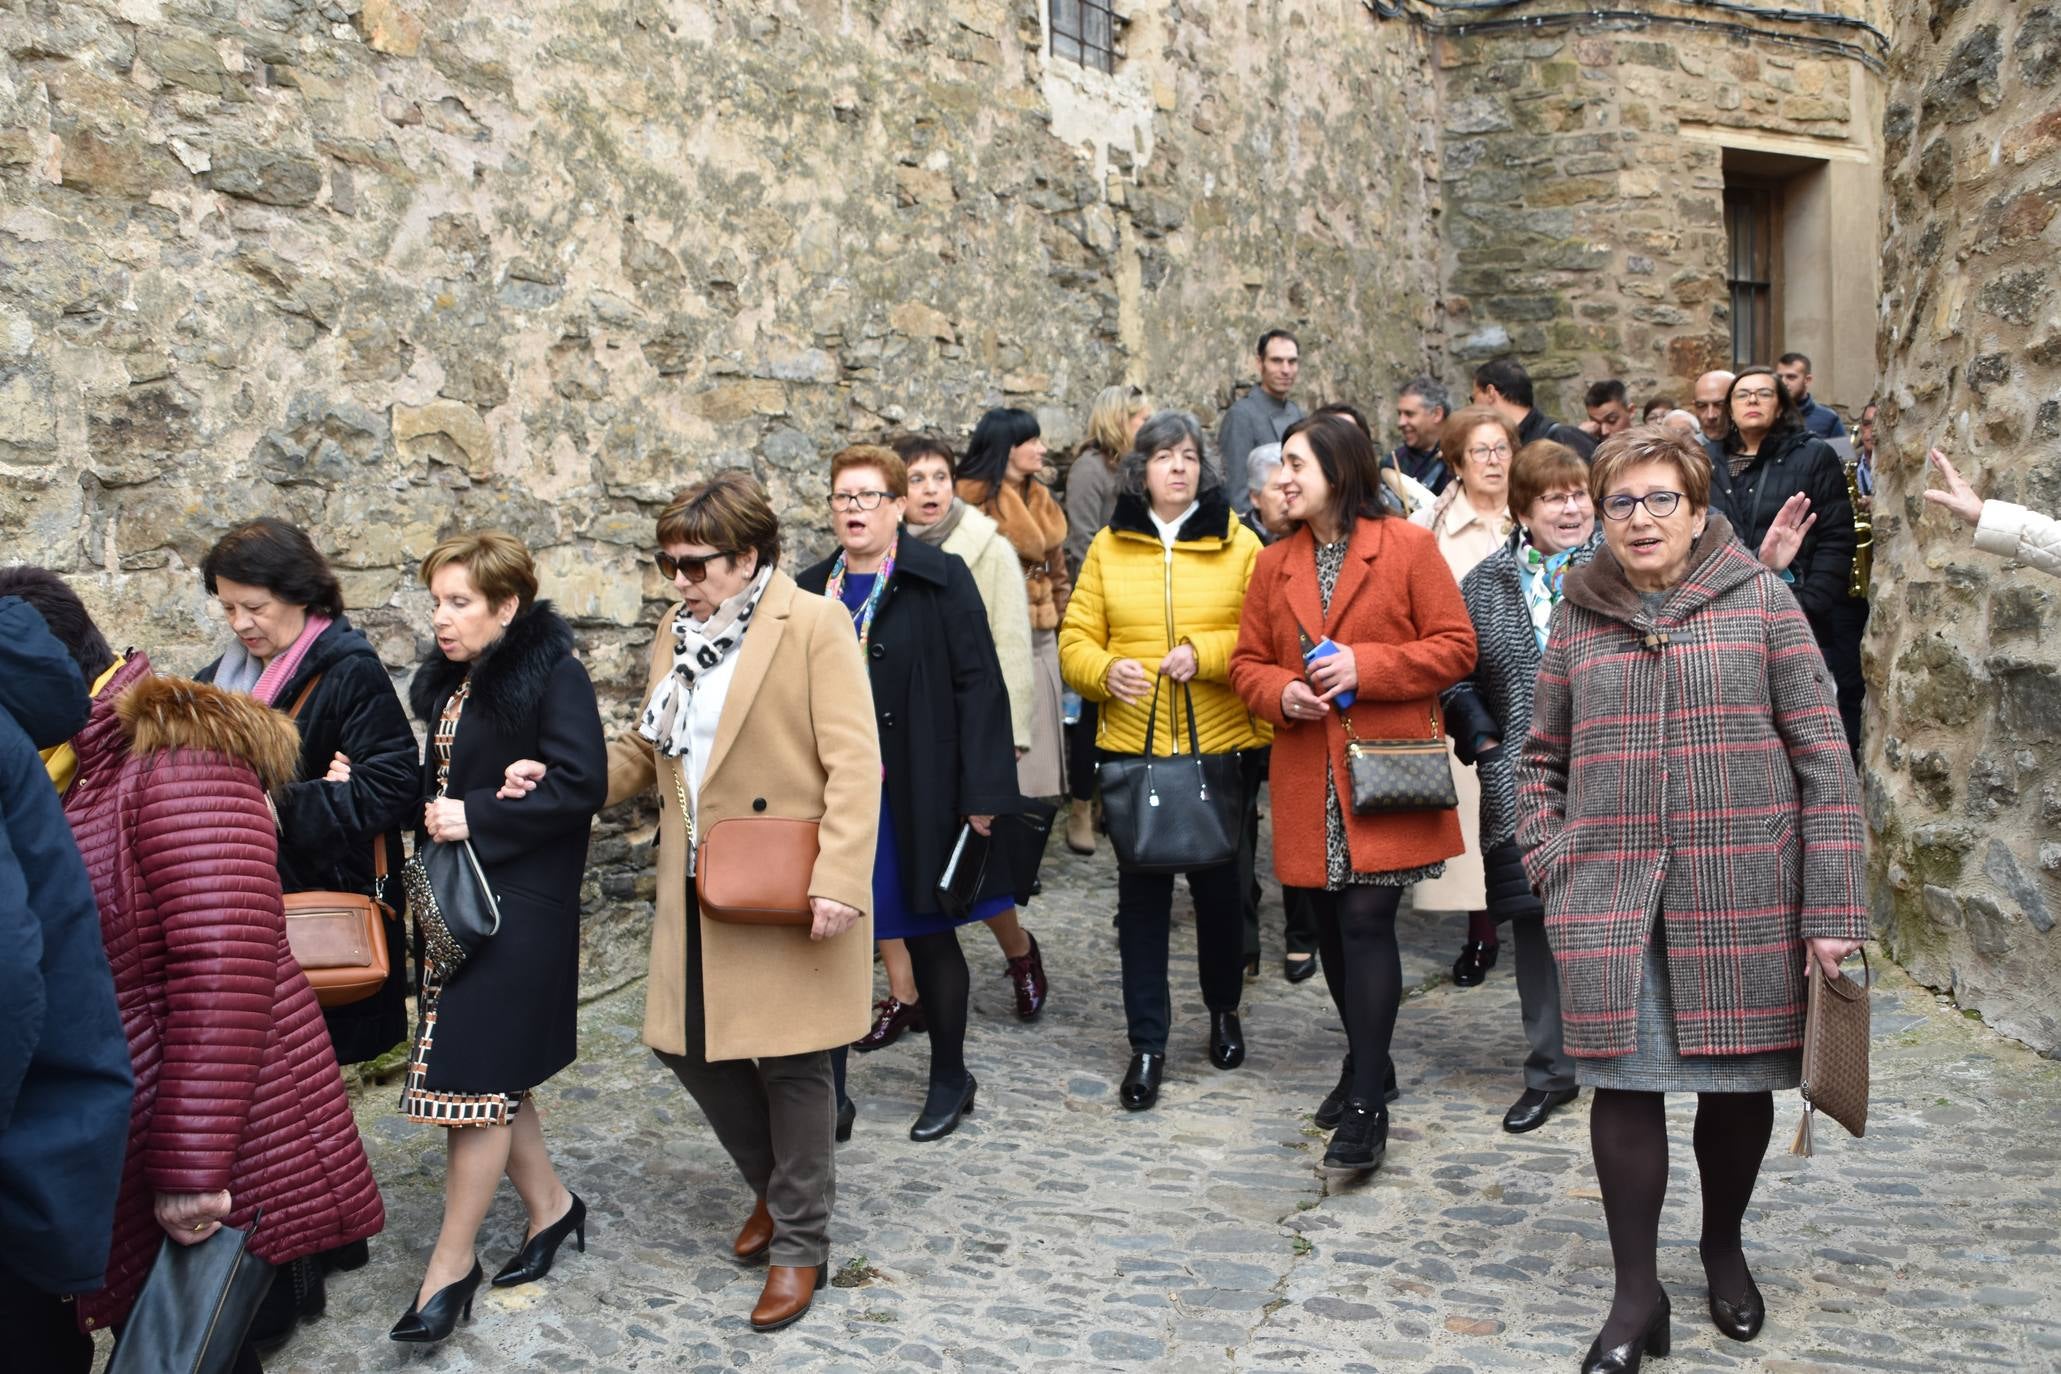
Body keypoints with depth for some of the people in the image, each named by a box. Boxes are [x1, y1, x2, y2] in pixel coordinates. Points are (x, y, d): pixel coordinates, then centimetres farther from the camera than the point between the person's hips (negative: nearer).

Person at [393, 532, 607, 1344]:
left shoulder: (553, 676, -13)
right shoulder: (449, 680, 11)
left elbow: (582, 784, -20)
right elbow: (443, 780, 17)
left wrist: (477, 817, -20)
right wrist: (428, 809, -5)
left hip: (520, 903, -8)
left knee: (475, 1072, -4)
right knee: (491, 1069, 14)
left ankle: (451, 1264, 8)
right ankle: (548, 1202, 32)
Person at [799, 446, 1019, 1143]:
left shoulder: (940, 580, -5)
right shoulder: (811, 591, 9)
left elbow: (978, 685, -9)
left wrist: (982, 793, -14)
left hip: (918, 798, -4)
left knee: (930, 936, 9)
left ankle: (950, 1079, 28)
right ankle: (827, 1095, 17)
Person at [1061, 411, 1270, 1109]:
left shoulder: (1238, 542, 2)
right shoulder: (1109, 547, 5)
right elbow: (1076, 640, 4)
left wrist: (1205, 653, -19)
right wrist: (1105, 671, -17)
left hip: (1221, 743, 0)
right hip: (1134, 745, 1)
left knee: (1220, 884, 12)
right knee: (1141, 891, 3)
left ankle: (1223, 1010, 35)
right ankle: (1147, 1042, 14)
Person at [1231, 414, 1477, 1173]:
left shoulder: (1409, 547, -3)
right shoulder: (1274, 564, 11)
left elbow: (1455, 647, -5)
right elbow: (1247, 662, 12)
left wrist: (1365, 667, -16)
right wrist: (1281, 692, -10)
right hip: (1307, 779, 5)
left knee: (1367, 920, -10)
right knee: (1331, 926, 13)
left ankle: (1367, 1103, -3)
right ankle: (1368, 1060, 33)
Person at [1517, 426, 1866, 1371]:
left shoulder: (1761, 602, 0)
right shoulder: (1578, 620, 7)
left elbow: (1822, 756, -3)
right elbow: (1541, 758, 15)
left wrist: (1832, 904, -8)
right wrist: (1551, 862, 1)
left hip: (1744, 896, -1)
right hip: (1610, 899, 1)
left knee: (1739, 1079, 10)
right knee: (1624, 1083, 1)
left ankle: (1723, 1248, 36)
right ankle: (1636, 1292, 16)